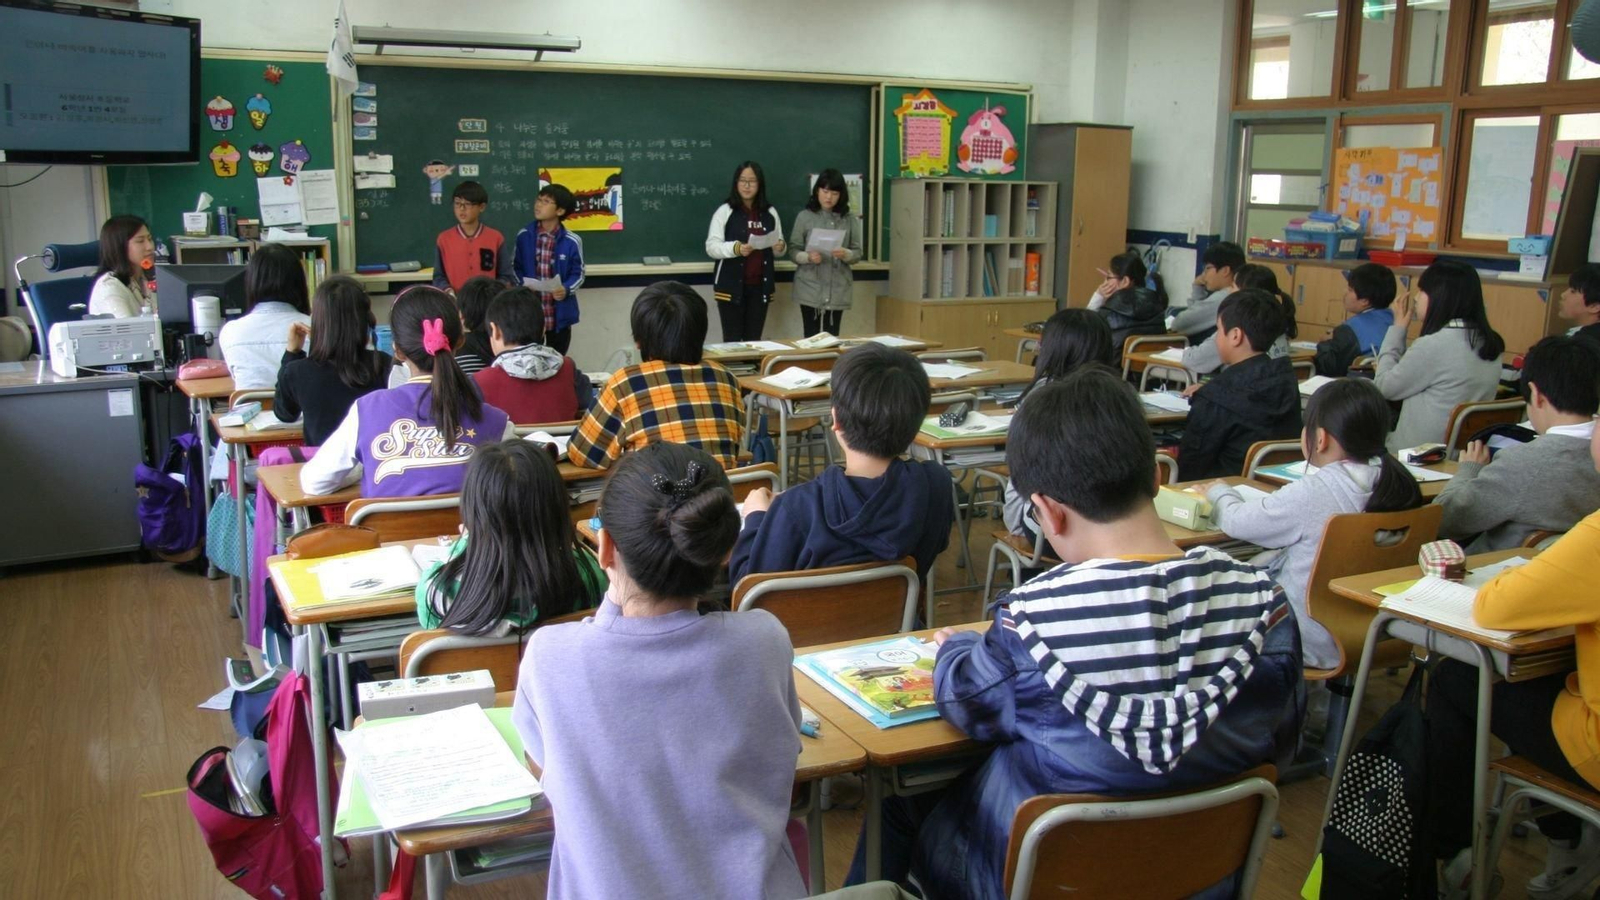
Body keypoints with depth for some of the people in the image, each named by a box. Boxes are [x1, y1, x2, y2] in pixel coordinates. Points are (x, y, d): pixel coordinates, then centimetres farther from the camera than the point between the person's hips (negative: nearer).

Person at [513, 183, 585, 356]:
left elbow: (578, 274, 0)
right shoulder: (524, 236, -1)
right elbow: (516, 268, 8)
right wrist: (523, 286, -11)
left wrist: (566, 289, -18)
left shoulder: (572, 241, -8)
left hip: (559, 315, -1)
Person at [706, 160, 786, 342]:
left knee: (754, 340, 7)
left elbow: (778, 250, 20)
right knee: (732, 340, -4)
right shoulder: (725, 211, -2)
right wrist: (736, 248, -25)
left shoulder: (770, 213, 10)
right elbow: (711, 247, -8)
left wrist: (780, 248, -4)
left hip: (760, 286, 4)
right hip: (731, 286, -4)